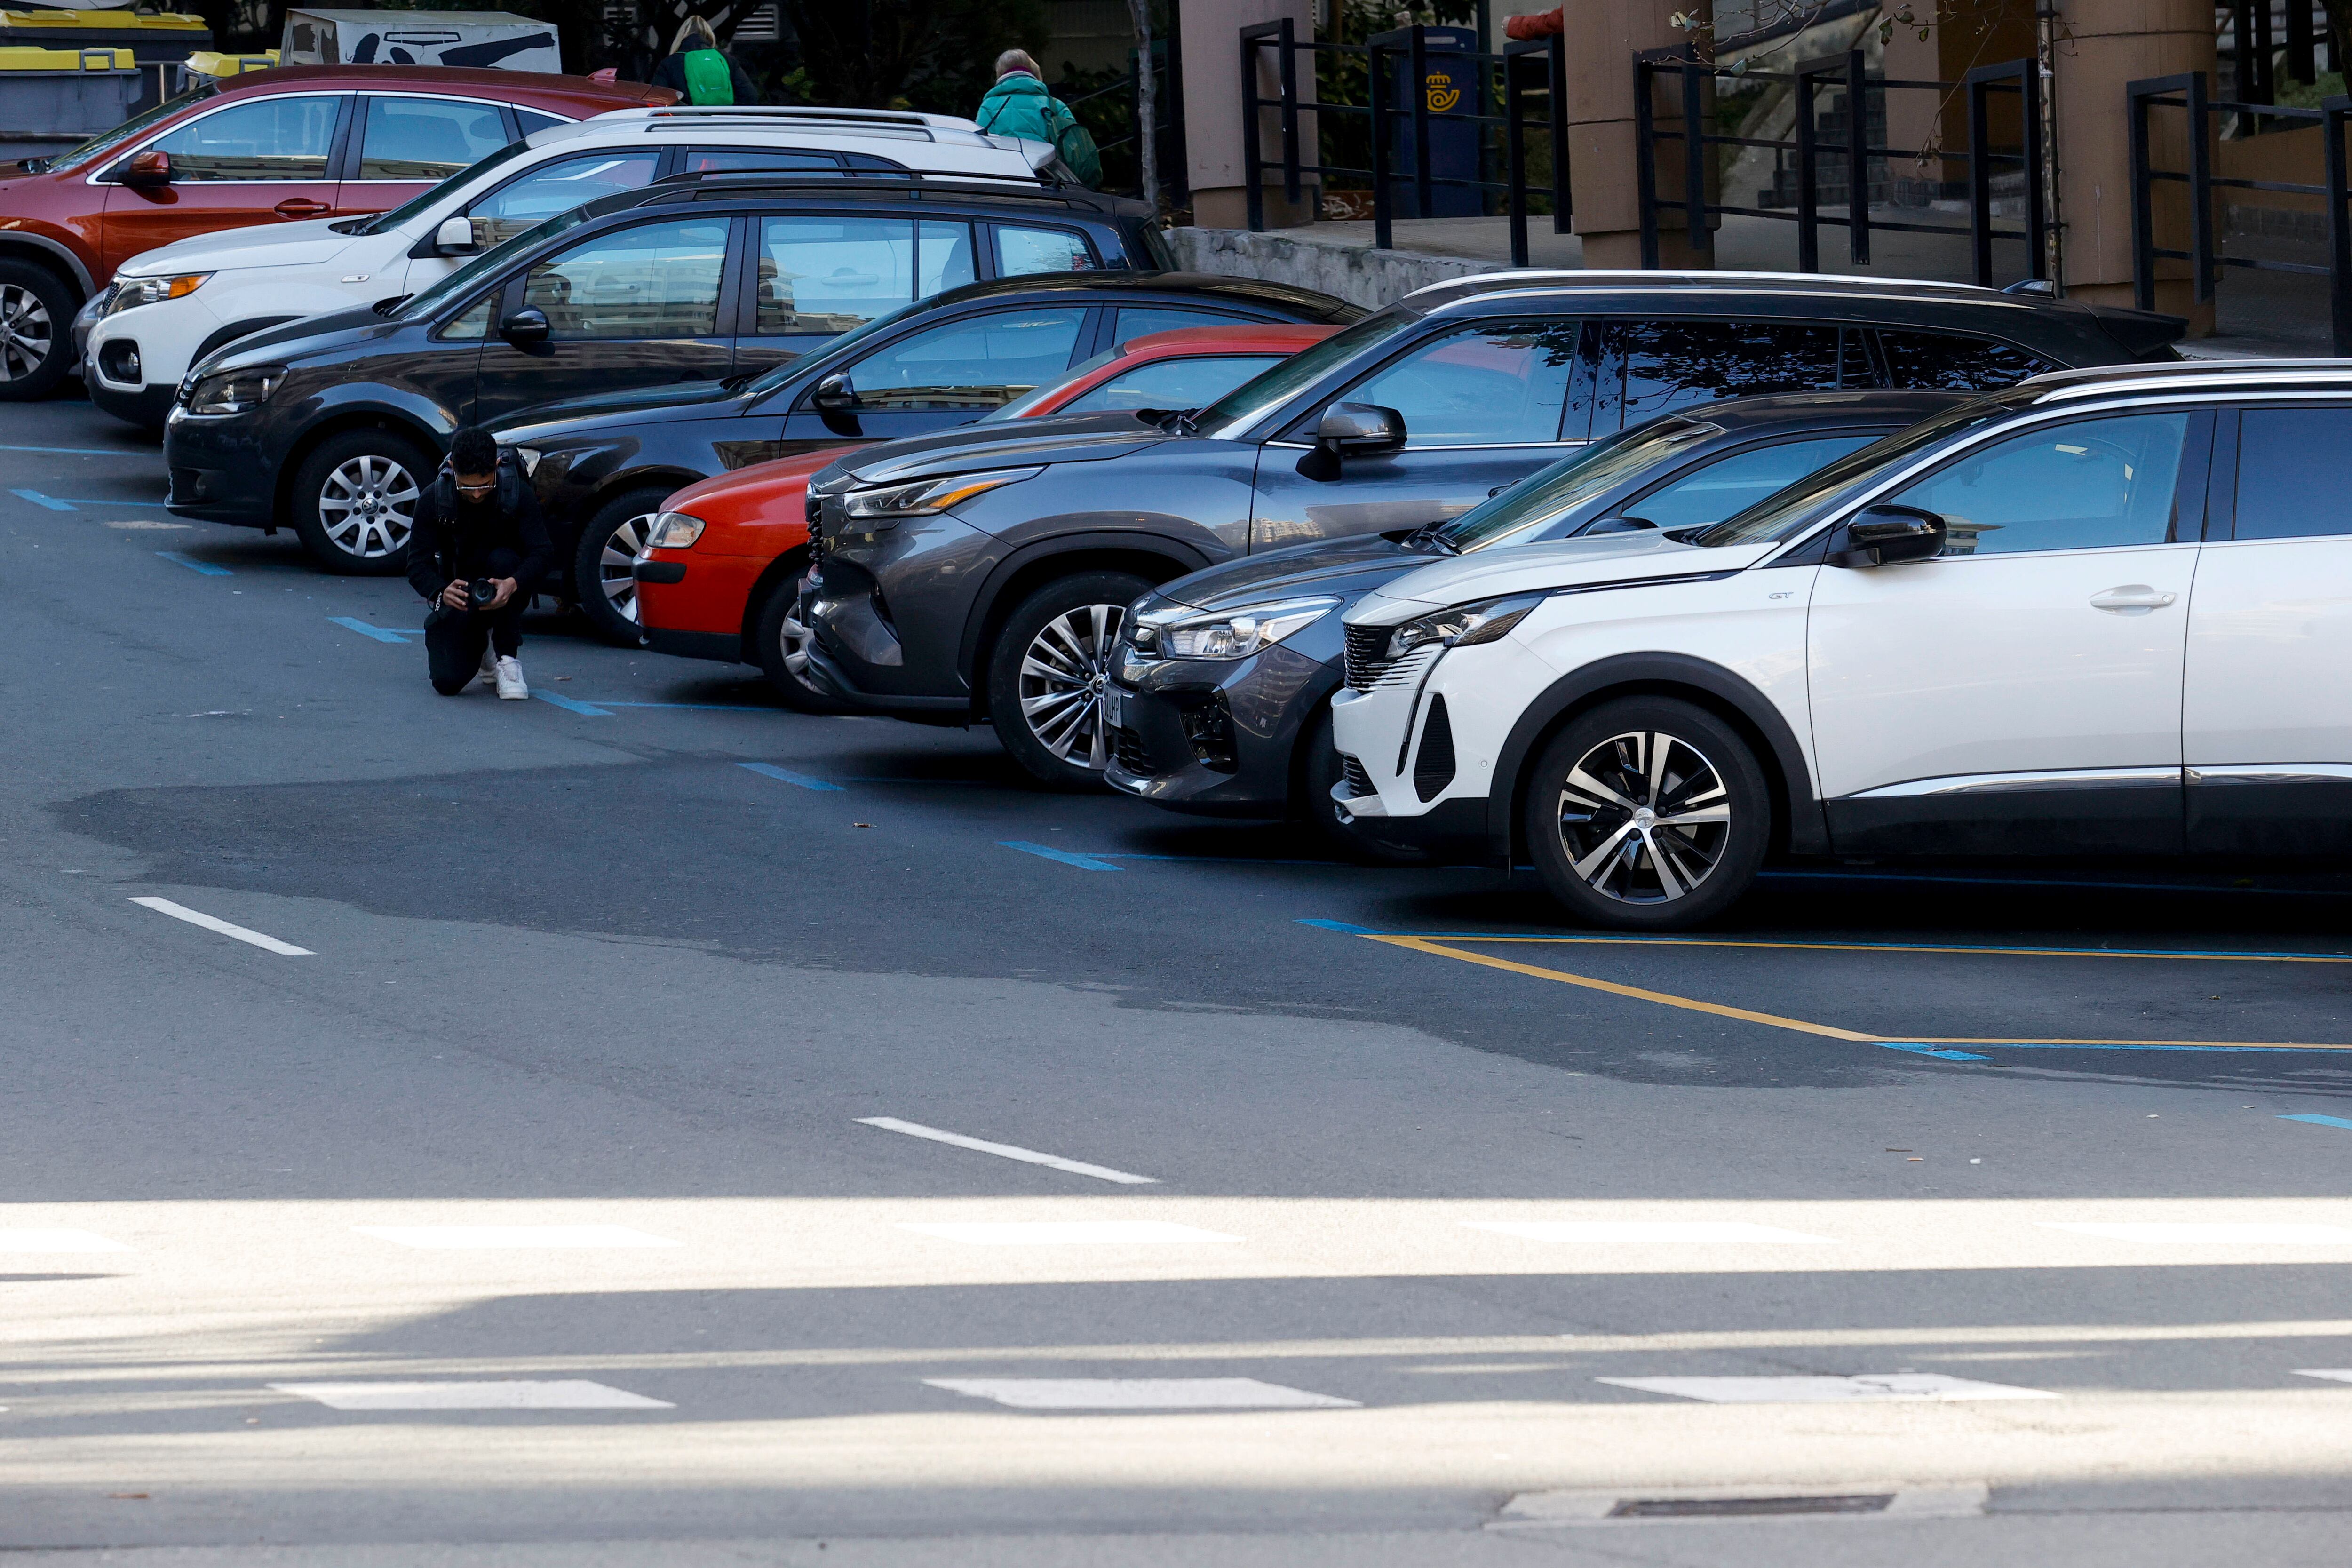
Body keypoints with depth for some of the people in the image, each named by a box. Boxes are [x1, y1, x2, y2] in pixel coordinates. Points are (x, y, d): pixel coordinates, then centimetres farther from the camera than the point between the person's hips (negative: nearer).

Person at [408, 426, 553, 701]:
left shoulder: (518, 494, -15)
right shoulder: (433, 500, -13)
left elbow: (543, 553, -21)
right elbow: (418, 565, -16)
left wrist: (514, 584, -43)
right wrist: (441, 592, -39)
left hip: (503, 596, 0)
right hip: (457, 593, 0)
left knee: (503, 559, -34)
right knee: (448, 681, -20)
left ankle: (507, 657, -20)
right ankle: (480, 647, 18)